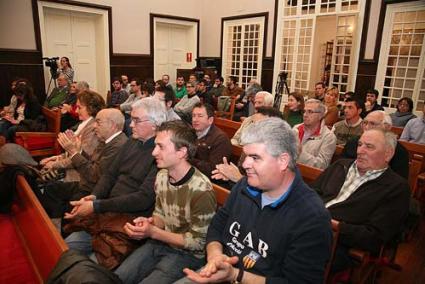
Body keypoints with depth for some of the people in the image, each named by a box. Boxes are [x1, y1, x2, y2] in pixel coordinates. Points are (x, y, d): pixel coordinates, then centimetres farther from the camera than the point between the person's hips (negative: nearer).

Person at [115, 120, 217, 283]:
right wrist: (149, 222, -13)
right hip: (159, 242, 6)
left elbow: (198, 242, -18)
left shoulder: (201, 190, -26)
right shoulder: (161, 176, -2)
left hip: (187, 254, -6)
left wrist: (153, 232, -22)